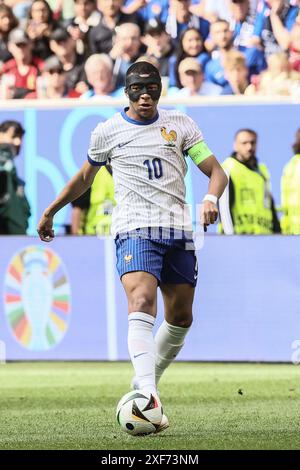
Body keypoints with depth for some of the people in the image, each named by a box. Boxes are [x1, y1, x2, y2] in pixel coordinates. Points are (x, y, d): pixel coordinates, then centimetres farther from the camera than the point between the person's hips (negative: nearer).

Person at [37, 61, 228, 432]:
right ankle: (149, 401, -39)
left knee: (180, 318, 7)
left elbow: (216, 171, 7)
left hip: (178, 231, 4)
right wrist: (50, 212, 28)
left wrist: (210, 198, -15)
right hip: (134, 230, -4)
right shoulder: (107, 131, 7)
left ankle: (145, 382, 30)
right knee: (142, 303, -25)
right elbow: (84, 178, 23)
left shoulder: (180, 125, 9)